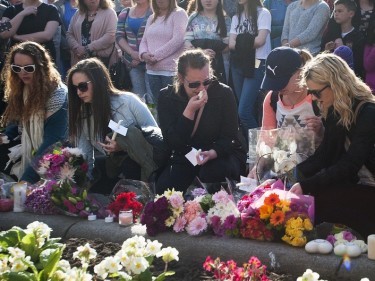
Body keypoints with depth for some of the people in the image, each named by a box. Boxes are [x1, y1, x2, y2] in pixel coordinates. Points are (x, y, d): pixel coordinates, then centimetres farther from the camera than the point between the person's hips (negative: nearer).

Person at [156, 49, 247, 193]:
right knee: (163, 187, -24)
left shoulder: (224, 93, -10)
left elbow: (229, 137, -11)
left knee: (212, 171, -35)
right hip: (185, 157, 1)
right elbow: (172, 142, -15)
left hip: (221, 154, -1)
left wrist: (212, 153, -34)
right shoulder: (167, 97, -8)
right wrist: (189, 111, -27)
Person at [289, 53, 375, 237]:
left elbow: (349, 165, -26)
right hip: (350, 184, 7)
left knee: (313, 200, -25)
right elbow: (323, 155, 2)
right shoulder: (334, 111, 5)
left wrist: (305, 186, -32)